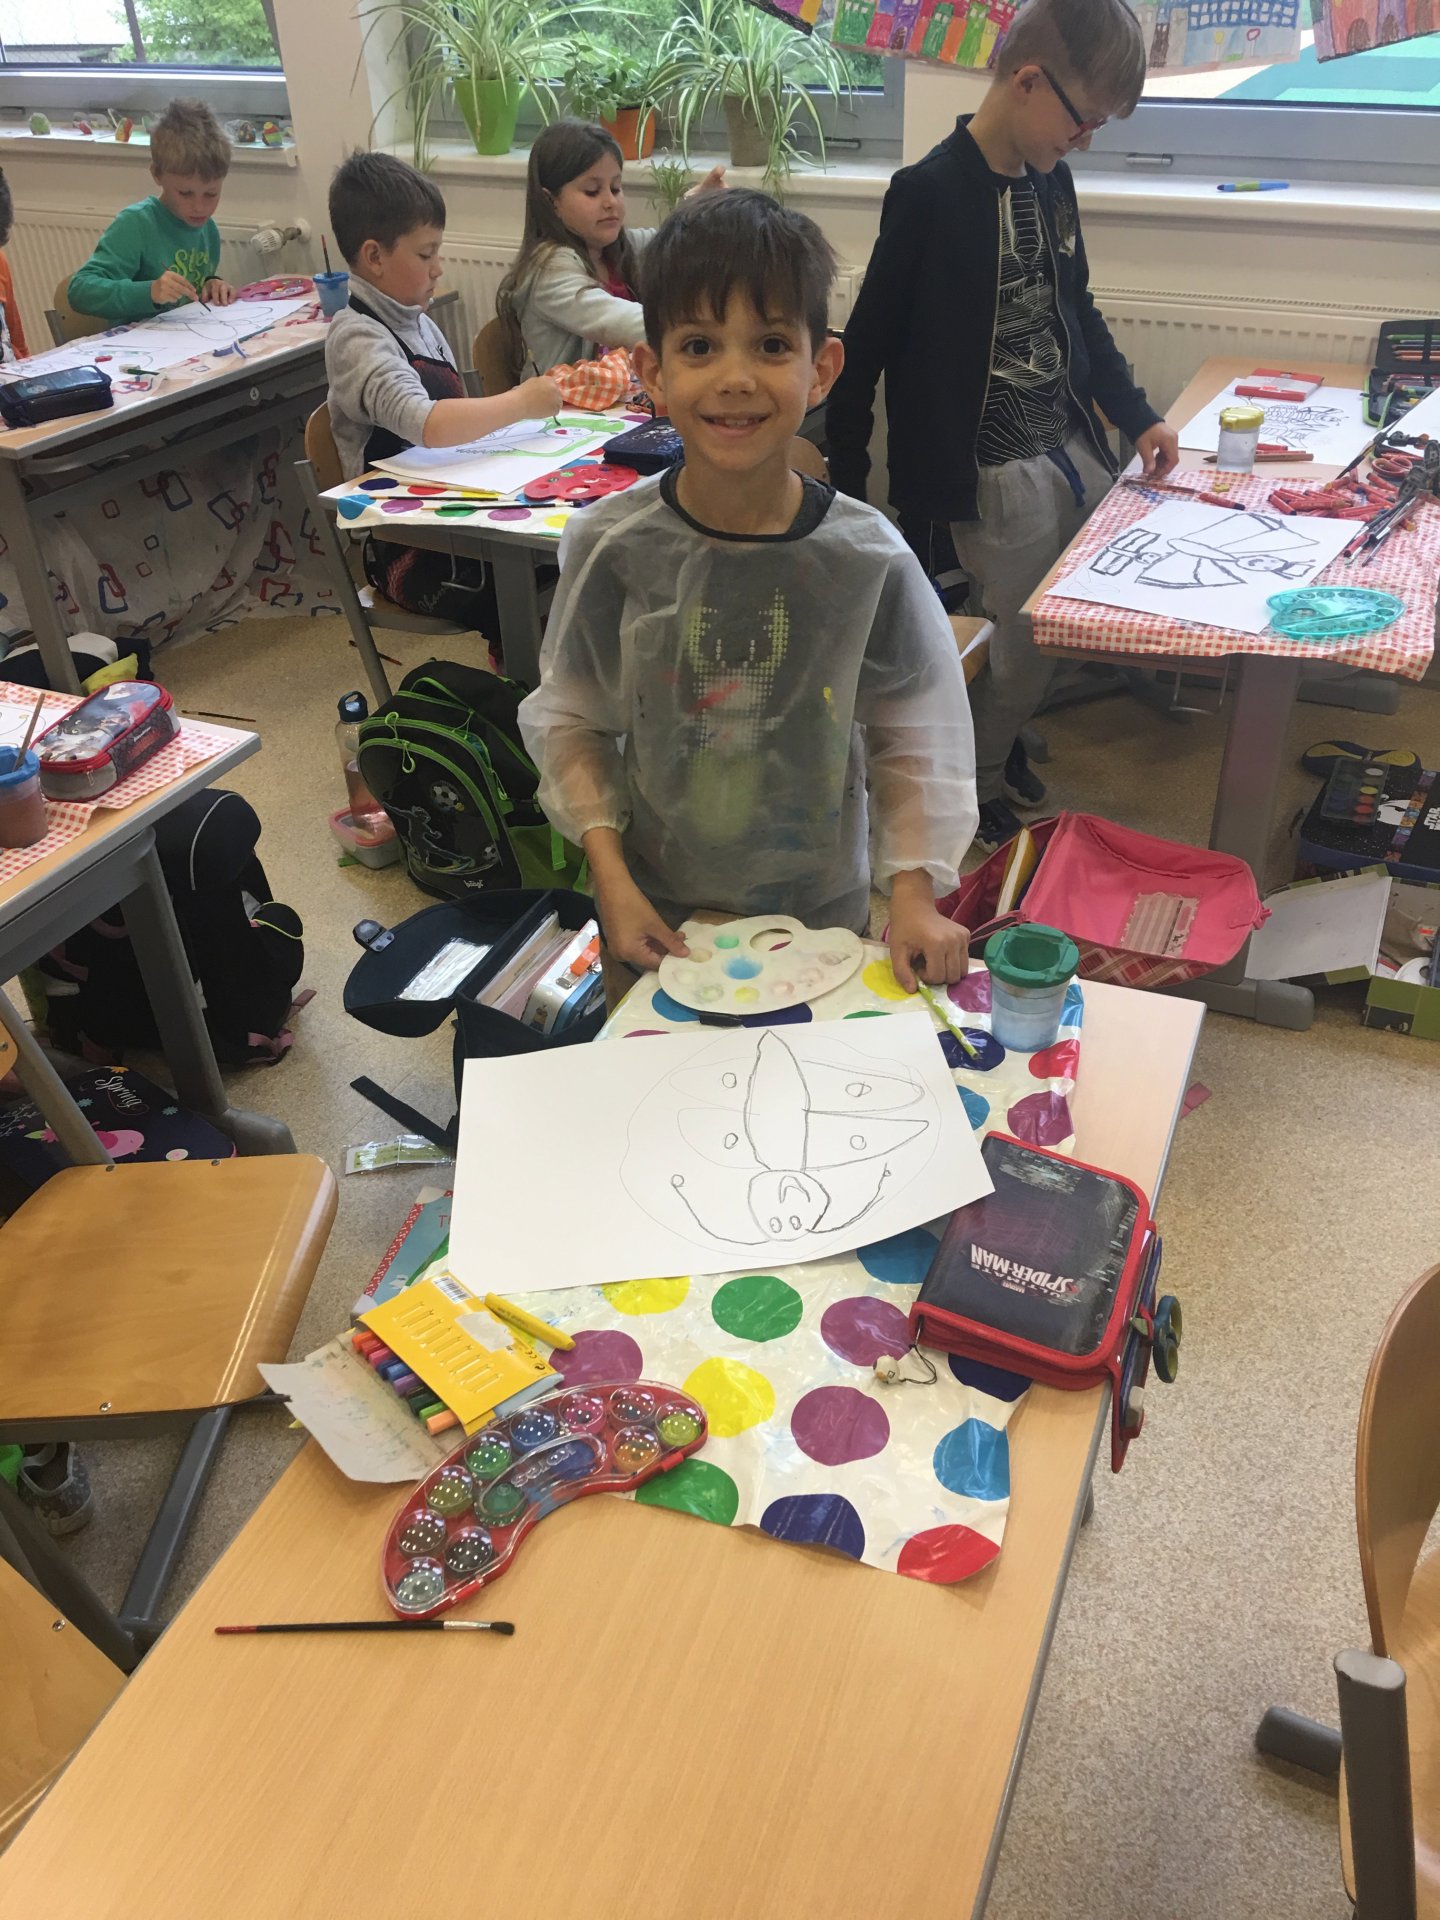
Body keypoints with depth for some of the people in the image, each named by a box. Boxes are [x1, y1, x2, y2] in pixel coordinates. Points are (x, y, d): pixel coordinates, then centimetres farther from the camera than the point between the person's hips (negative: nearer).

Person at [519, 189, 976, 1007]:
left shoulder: (867, 558, -13)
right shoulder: (612, 545, -13)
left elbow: (912, 738, -3)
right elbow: (571, 719, -3)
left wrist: (914, 893, -12)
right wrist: (613, 880, -11)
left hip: (823, 917, 0)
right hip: (654, 918, 1)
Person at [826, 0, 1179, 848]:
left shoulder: (1051, 181, 8)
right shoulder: (931, 193, -14)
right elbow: (870, 342, -10)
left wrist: (1137, 416, 11)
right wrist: (846, 482, -8)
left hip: (1074, 450, 7)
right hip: (998, 472, -7)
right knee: (1029, 649, 0)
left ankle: (1000, 739, 37)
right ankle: (973, 791, 25)